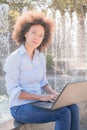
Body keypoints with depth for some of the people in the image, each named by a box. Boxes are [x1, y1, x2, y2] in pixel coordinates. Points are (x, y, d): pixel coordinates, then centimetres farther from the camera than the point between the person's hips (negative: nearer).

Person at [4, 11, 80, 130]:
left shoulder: (40, 57, 6)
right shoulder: (13, 59, -15)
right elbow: (13, 91, -18)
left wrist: (55, 94, -7)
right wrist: (41, 97, -24)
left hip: (37, 103, 6)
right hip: (21, 107, -6)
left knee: (73, 108, -15)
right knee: (64, 113, -23)